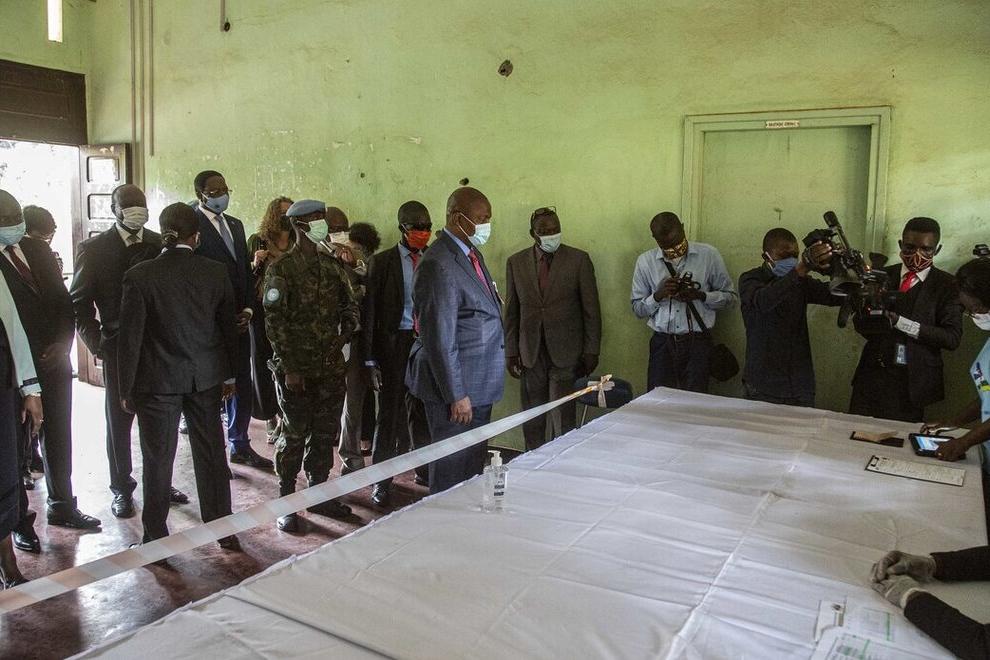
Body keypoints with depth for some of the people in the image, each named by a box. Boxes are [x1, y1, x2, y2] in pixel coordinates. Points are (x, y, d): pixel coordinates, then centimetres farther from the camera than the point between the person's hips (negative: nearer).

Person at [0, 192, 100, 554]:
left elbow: (63, 300, 8)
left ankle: (62, 505, 33)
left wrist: (63, 342, -6)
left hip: (54, 361, 5)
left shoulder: (38, 249, 6)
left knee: (59, 438, 16)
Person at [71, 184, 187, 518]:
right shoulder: (94, 249, -3)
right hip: (119, 349, -2)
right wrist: (96, 342, -9)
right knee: (118, 421, 10)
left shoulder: (161, 244, 3)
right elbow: (79, 302, 0)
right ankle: (121, 489, 26)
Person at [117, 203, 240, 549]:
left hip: (157, 381, -2)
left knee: (157, 460, 9)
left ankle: (155, 539, 20)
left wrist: (126, 388, 1)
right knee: (212, 454, 13)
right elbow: (229, 326, 3)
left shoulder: (139, 276, -11)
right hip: (206, 377, 3)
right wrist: (229, 375, 14)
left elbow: (130, 336, -8)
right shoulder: (216, 272, -4)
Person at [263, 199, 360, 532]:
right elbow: (275, 322, -11)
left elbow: (350, 308, 14)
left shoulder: (332, 266, 9)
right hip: (296, 368, -5)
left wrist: (342, 338, -3)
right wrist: (289, 368, -14)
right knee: (294, 436, 3)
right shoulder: (281, 269, -7)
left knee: (326, 433, 12)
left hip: (331, 367, 5)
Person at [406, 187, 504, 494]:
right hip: (457, 387, -10)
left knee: (474, 463, 20)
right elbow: (439, 339, -22)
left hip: (479, 386, 10)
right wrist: (456, 395, -19)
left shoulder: (471, 254, 10)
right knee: (453, 469, 4)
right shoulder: (439, 266, -21)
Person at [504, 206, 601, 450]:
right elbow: (512, 312, 9)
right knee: (532, 420, 10)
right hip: (530, 354, 3)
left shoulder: (579, 260, -2)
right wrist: (511, 353, 6)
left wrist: (591, 352, -3)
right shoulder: (516, 262, 5)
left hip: (565, 353, -2)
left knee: (563, 419, -4)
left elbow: (591, 309, -1)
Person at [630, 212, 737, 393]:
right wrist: (658, 295, -12)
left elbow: (730, 296, 6)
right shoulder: (645, 261, 4)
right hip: (662, 343, 1)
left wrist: (700, 295, -11)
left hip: (697, 343, -1)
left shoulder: (709, 255, 1)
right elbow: (637, 309, 7)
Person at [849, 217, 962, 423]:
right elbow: (860, 325, 4)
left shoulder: (947, 285, -1)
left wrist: (899, 321, -19)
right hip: (872, 374, 2)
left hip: (912, 381, -2)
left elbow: (952, 338, -9)